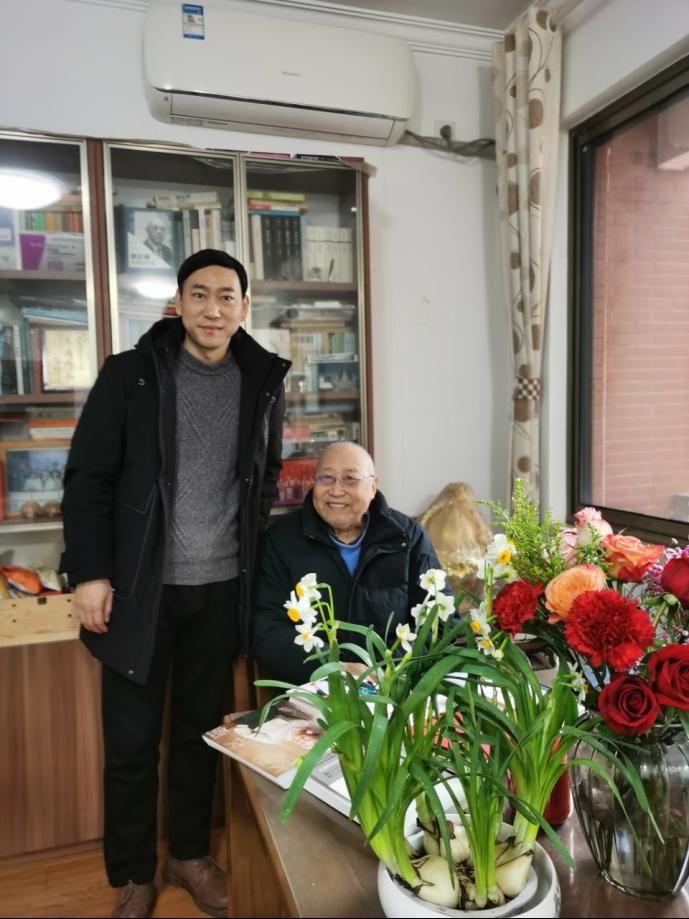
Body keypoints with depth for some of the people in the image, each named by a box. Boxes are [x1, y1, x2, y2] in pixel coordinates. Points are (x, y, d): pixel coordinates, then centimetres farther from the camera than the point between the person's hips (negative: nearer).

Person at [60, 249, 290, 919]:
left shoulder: (263, 381, 4)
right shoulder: (129, 374, -5)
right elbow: (88, 479, -5)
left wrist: (254, 558, 8)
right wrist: (89, 573, -10)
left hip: (222, 590, 3)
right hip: (140, 588, -2)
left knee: (202, 730, 16)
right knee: (131, 740, 9)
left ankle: (189, 854, 37)